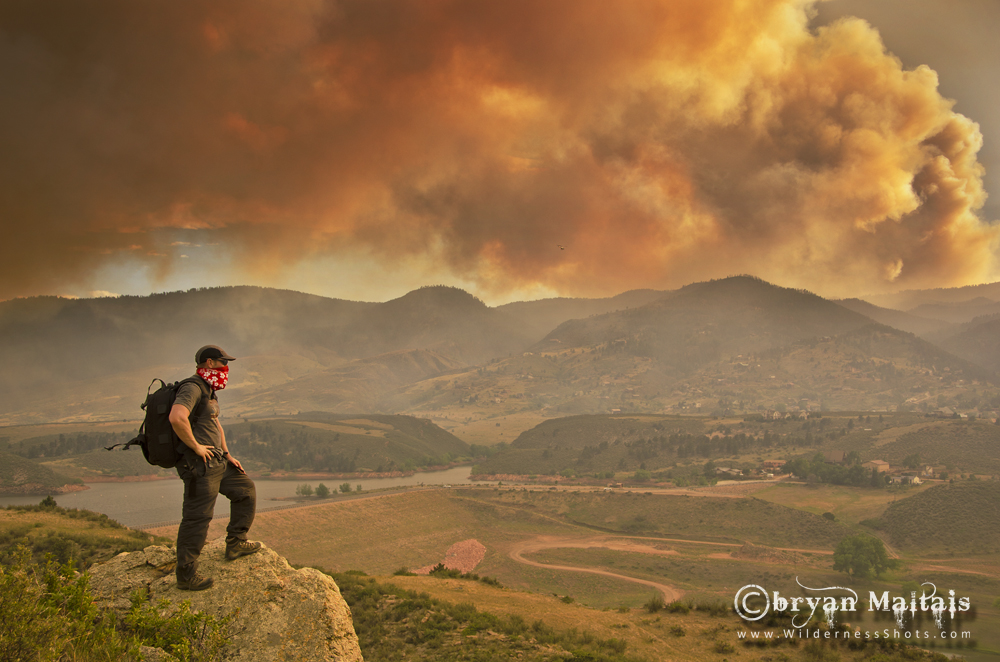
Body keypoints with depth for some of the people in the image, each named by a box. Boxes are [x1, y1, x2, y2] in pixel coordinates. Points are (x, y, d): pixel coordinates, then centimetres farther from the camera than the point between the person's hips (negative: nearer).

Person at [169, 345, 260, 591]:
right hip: (199, 466, -10)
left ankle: (235, 543, 26)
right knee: (197, 519, -5)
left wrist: (227, 454, 24)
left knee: (245, 489, 19)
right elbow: (177, 418, -36)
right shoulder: (192, 389, -17)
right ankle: (185, 575, 4)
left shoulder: (209, 391, 17)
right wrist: (195, 446, -24)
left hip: (216, 462, 10)